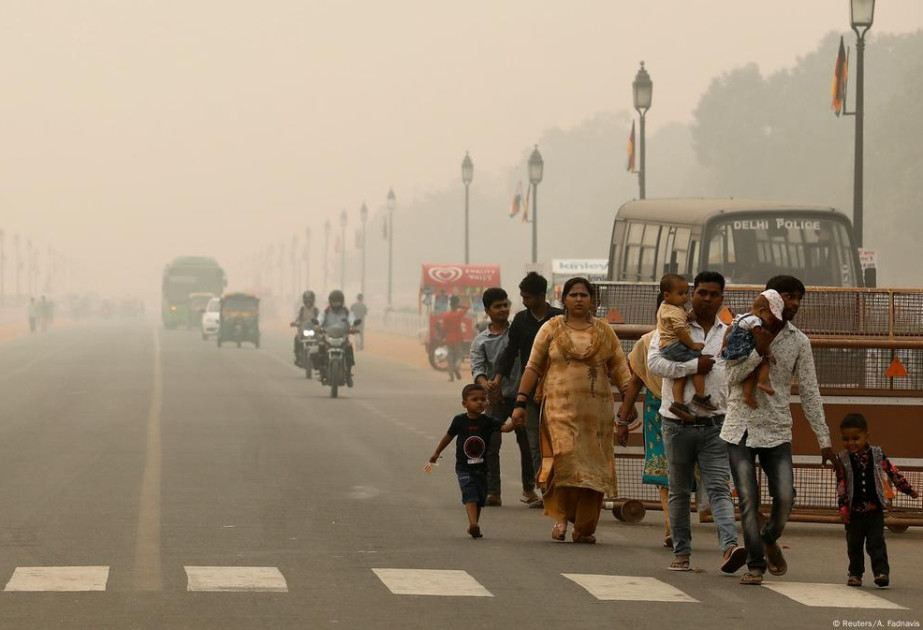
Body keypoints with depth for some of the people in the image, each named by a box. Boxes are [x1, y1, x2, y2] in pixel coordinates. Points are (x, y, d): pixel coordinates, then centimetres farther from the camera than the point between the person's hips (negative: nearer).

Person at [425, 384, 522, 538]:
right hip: (464, 467, -3)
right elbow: (448, 437, 11)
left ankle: (473, 527, 27)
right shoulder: (459, 421, -3)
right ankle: (474, 524, -31)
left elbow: (505, 427, -19)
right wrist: (436, 454, 20)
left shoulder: (487, 421, -4)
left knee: (480, 497, 10)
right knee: (470, 493, -19)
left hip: (481, 467, 3)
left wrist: (513, 423, -42)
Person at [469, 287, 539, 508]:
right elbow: (477, 367, -6)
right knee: (491, 444, -9)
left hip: (520, 395, 1)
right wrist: (484, 383, -27)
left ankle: (529, 489, 17)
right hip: (496, 397, 0)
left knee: (527, 443, 4)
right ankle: (492, 493, -7)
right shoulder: (481, 340, 5)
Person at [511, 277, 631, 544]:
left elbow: (620, 370, 9)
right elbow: (533, 368, 7)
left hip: (596, 409, 2)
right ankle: (562, 516, -4)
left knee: (592, 467, 0)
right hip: (560, 407, -2)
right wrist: (520, 402, -1)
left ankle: (585, 528, 9)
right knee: (565, 457, -20)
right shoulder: (551, 329, 7)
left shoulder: (604, 332, 11)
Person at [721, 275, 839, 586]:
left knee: (785, 497, -8)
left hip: (777, 432, 1)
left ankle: (770, 540, 22)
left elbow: (810, 393, 6)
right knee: (748, 499, -6)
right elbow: (732, 377, -8)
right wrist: (760, 351, -21)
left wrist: (824, 440, 2)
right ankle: (755, 564, 2)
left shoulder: (799, 342, 4)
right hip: (740, 428, -1)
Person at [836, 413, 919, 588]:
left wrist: (909, 491, 9)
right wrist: (842, 506, -9)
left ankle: (881, 572, -10)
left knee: (876, 541, -7)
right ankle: (855, 573, 19)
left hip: (875, 508, -1)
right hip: (854, 509, 1)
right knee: (854, 543, 9)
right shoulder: (842, 459, -4)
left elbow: (893, 472, 6)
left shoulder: (877, 454, -2)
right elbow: (840, 484, -3)